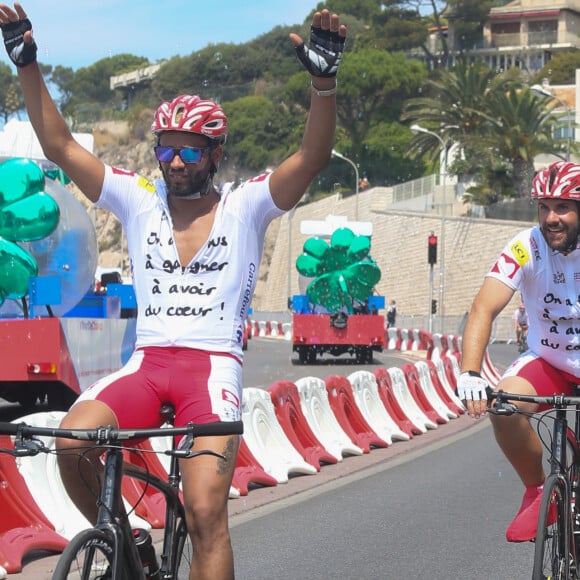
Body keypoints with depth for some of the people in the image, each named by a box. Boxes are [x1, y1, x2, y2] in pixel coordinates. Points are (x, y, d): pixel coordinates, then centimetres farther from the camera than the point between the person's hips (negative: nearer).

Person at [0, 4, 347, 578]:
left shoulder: (244, 207, 6)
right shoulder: (138, 200, 12)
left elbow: (311, 159, -8)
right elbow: (60, 146, 8)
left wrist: (324, 80, -25)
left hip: (213, 366, -2)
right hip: (147, 363, 3)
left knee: (205, 514, -20)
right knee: (72, 437, -26)